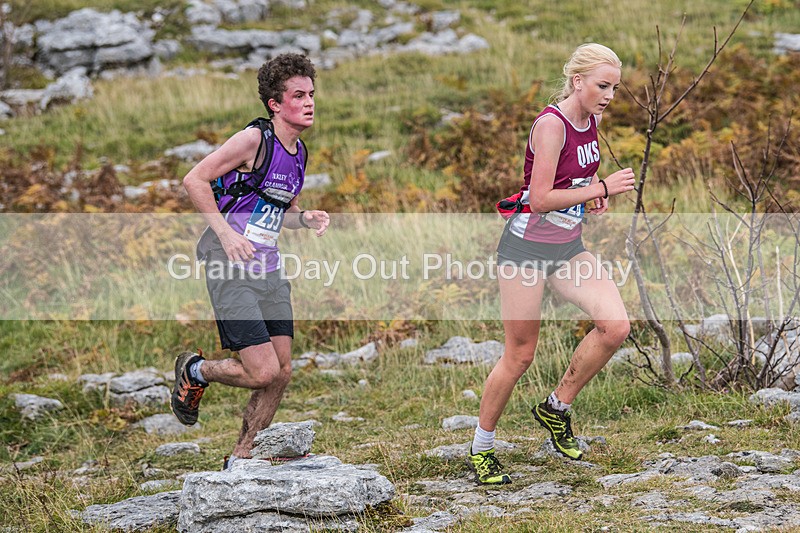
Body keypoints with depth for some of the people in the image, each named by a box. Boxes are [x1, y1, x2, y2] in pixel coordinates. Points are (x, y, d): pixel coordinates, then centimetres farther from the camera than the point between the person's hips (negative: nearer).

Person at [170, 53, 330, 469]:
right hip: (232, 269, -8)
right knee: (263, 372, -13)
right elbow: (194, 180, -14)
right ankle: (194, 371, 16)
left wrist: (306, 218, 4)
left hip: (270, 270, 8)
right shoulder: (255, 139, -13)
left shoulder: (299, 152, 12)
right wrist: (225, 232, -19)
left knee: (282, 373, 5)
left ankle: (241, 459, 19)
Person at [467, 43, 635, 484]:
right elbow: (541, 200, -25)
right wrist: (601, 189, -24)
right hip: (527, 245, -7)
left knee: (616, 326, -11)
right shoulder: (551, 123, -21)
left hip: (568, 246, 7)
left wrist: (594, 192, 6)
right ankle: (480, 450, 17)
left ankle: (557, 408, 9)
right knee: (519, 355, -1)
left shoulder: (591, 120, 4)